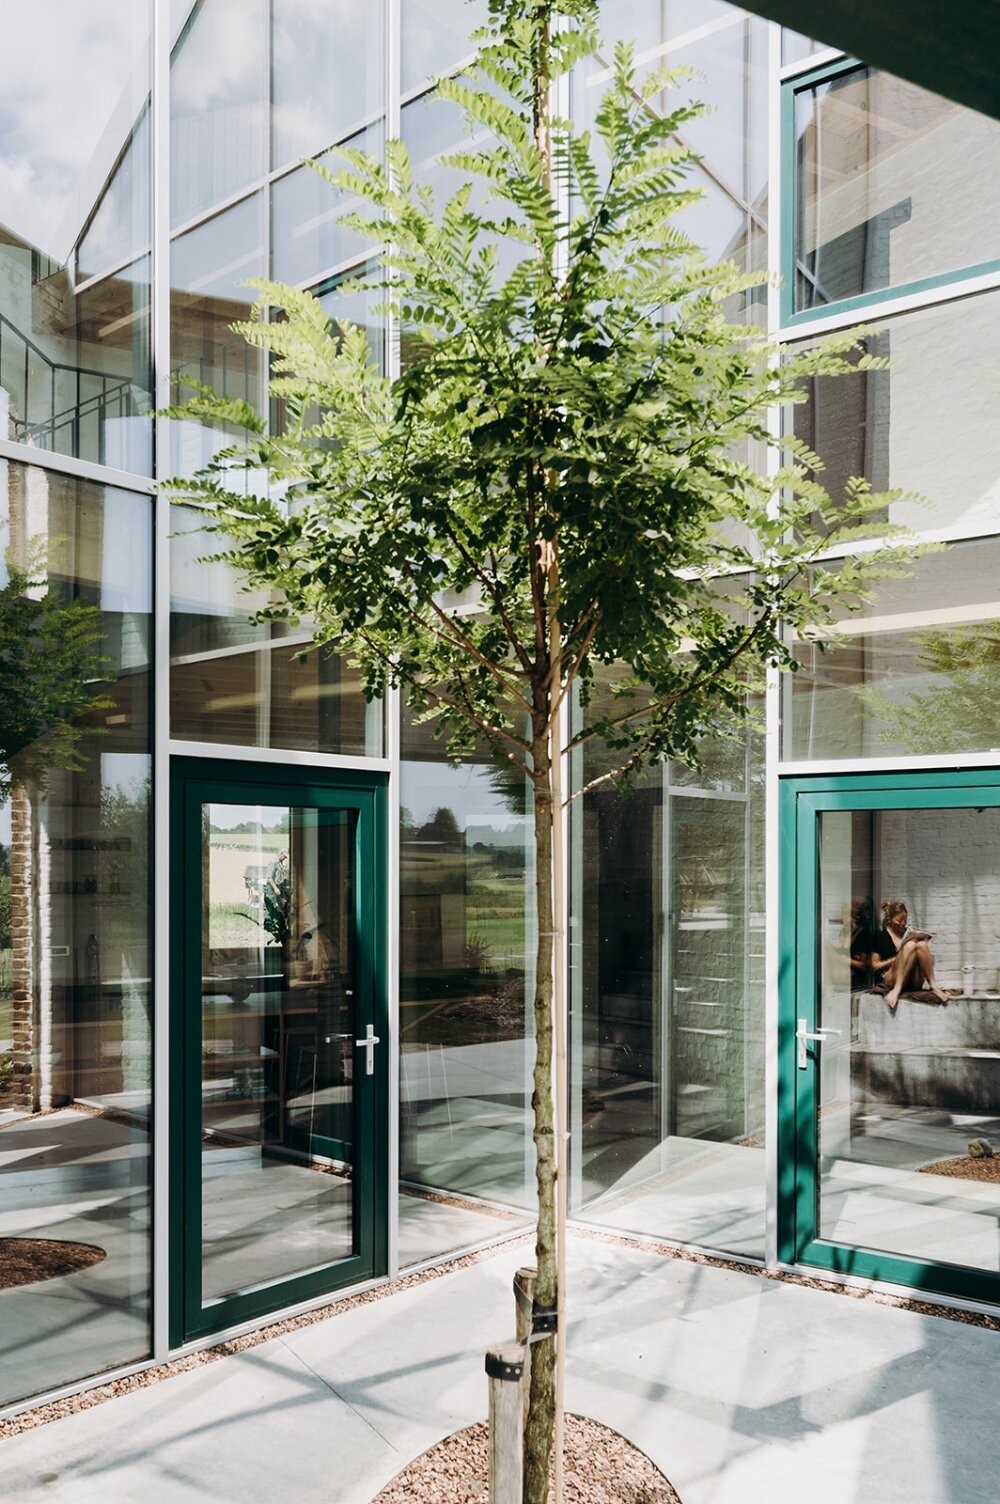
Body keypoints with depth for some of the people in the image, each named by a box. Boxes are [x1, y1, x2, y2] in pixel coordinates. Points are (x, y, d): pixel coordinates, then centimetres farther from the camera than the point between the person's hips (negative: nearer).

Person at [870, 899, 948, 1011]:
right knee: (910, 945, -28)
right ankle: (896, 990, -38)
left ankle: (933, 987, -29)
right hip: (889, 980, -3)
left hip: (913, 983, 4)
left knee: (921, 944, -22)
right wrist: (897, 958, -7)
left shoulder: (909, 933, 19)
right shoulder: (880, 936, 8)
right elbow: (875, 965, 3)